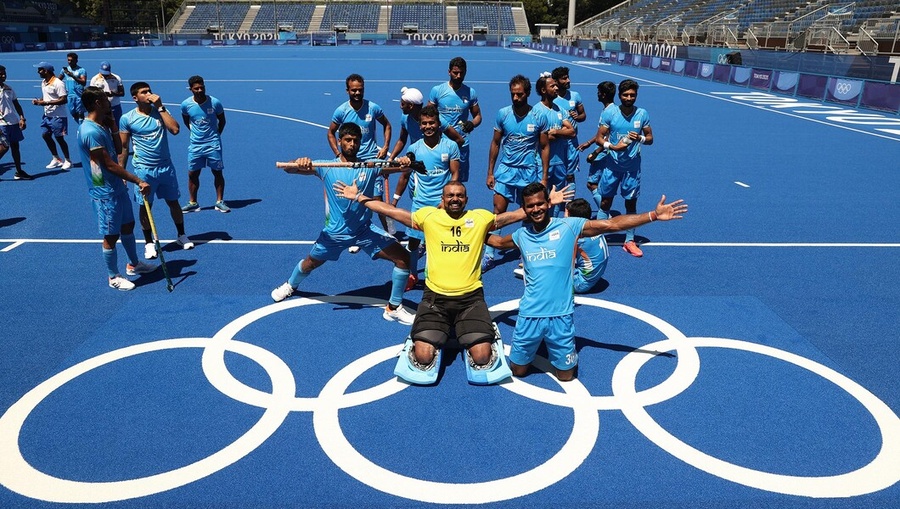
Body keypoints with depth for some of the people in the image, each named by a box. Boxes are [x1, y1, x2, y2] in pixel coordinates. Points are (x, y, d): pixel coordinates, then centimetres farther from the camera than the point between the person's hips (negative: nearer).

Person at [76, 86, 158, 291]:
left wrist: (112, 125, 4)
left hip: (118, 187, 10)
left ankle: (133, 264, 40)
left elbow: (118, 149, 13)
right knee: (111, 235, 3)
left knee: (128, 226, 22)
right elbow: (109, 165, -23)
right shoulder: (91, 132, -23)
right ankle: (114, 277, 18)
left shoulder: (101, 126, 8)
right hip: (106, 192, -10)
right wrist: (138, 181, -21)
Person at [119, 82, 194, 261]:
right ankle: (149, 242, 20)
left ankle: (182, 236, 29)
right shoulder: (127, 119, -5)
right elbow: (123, 148, 0)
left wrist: (160, 107, -16)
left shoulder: (160, 111, 1)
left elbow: (174, 129, -16)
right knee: (145, 206, 5)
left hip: (166, 166, 2)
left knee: (173, 202, 11)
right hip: (144, 170, -2)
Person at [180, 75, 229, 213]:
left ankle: (220, 202, 12)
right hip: (195, 145, 2)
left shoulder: (215, 103, -10)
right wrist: (194, 132, 11)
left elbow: (222, 120, 5)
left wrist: (216, 134, 7)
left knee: (217, 172, 2)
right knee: (192, 174, 5)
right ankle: (193, 203, 16)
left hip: (213, 144, -2)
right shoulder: (186, 104, -6)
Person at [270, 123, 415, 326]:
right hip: (335, 232, 0)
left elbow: (398, 165, -16)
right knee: (309, 264, 17)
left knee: (404, 258, -11)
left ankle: (394, 308, 6)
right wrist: (299, 163, -39)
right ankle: (290, 286, 54)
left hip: (365, 230, 1)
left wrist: (405, 162, -41)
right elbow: (289, 169, -15)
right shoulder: (326, 167, -8)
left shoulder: (369, 167, -6)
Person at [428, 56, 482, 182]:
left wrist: (472, 123, -13)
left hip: (461, 144, 1)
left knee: (459, 180, 7)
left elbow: (477, 115, 11)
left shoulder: (470, 93, 4)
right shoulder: (437, 90, 0)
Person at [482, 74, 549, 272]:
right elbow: (495, 143, 6)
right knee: (498, 211, -2)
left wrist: (544, 177, -3)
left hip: (530, 172, -1)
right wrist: (490, 172, 4)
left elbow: (545, 147, 1)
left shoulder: (539, 117, -6)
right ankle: (488, 255, 4)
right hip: (506, 170, 1)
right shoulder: (502, 114, -3)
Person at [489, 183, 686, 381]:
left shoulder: (569, 226, -5)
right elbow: (499, 241, 29)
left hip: (561, 315, -2)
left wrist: (654, 215, -15)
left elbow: (612, 224, -9)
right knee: (518, 370, 14)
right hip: (529, 315, 2)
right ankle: (536, 346, 42)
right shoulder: (521, 235, 5)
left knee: (565, 375, 11)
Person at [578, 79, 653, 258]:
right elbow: (599, 138, -5)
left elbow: (650, 139, 5)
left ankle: (629, 241, 19)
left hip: (632, 167, 1)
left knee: (631, 203, 7)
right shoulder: (609, 113, -8)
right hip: (613, 165, -1)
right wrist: (613, 147, -23)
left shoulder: (643, 114, -3)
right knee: (605, 202, 6)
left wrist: (640, 138, -18)